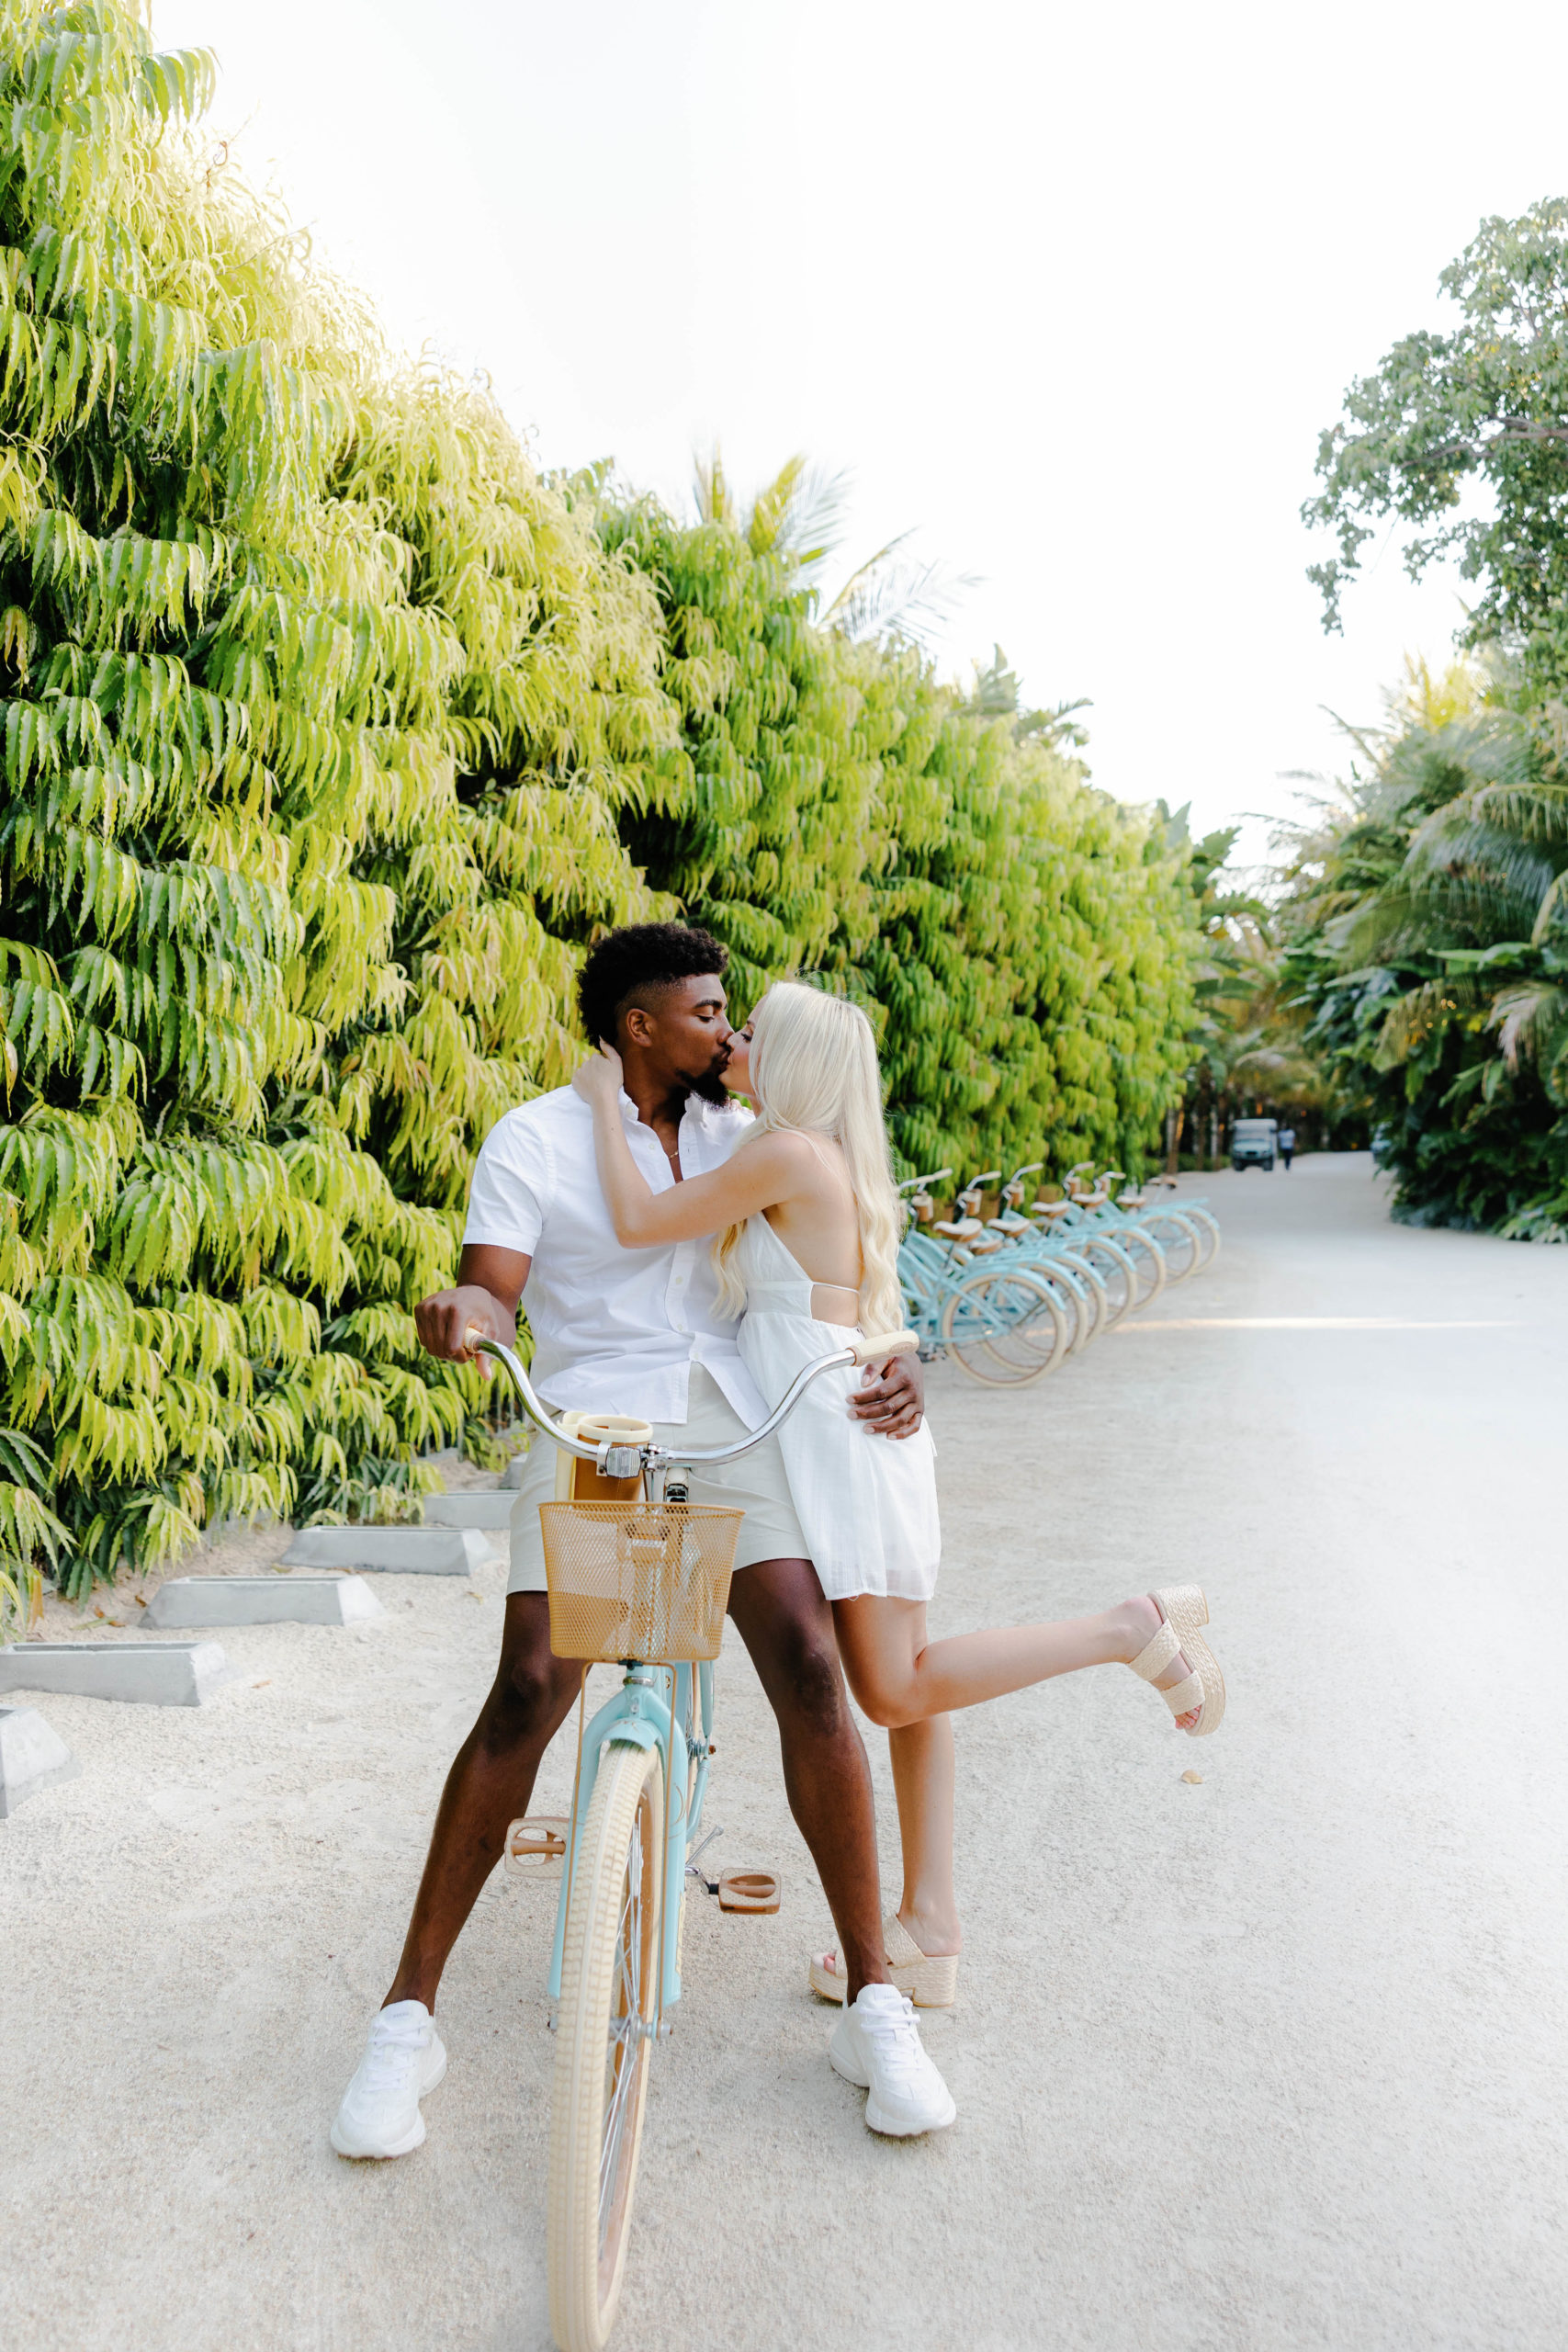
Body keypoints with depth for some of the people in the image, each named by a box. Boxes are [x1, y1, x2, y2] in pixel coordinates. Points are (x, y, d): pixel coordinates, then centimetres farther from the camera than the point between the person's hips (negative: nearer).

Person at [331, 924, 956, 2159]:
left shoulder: (740, 1139, 15)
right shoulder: (533, 1138, 3)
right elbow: (493, 1287, -7)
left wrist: (891, 1361, -4)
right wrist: (459, 1314, -32)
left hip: (734, 1424, 3)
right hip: (589, 1428, -3)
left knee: (812, 1671, -14)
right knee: (526, 1696, -16)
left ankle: (877, 1999, 2)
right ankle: (409, 2017, 1)